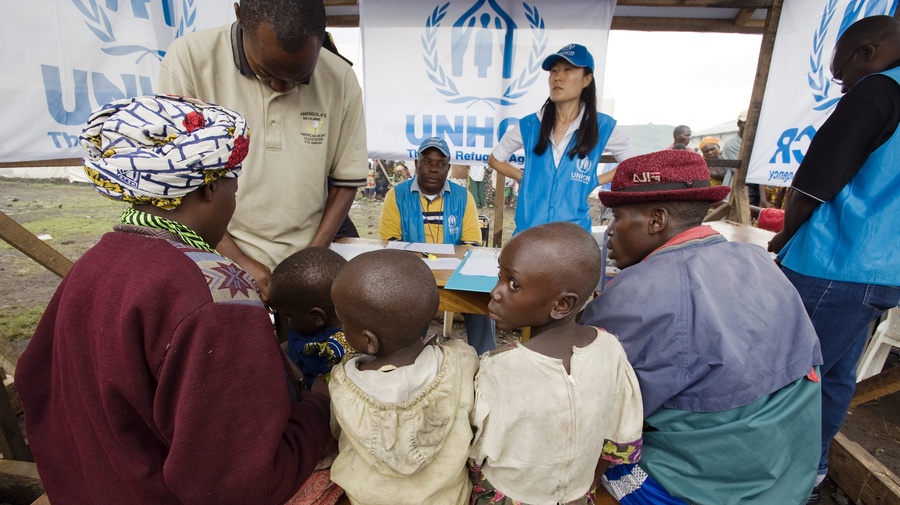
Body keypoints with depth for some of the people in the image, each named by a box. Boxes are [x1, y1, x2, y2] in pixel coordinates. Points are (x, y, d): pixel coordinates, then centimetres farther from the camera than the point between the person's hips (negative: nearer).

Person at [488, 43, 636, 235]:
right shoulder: (529, 125, 1)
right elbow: (495, 159, 14)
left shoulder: (602, 127, -2)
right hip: (527, 230, 2)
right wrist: (523, 176, 2)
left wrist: (594, 182, 1)